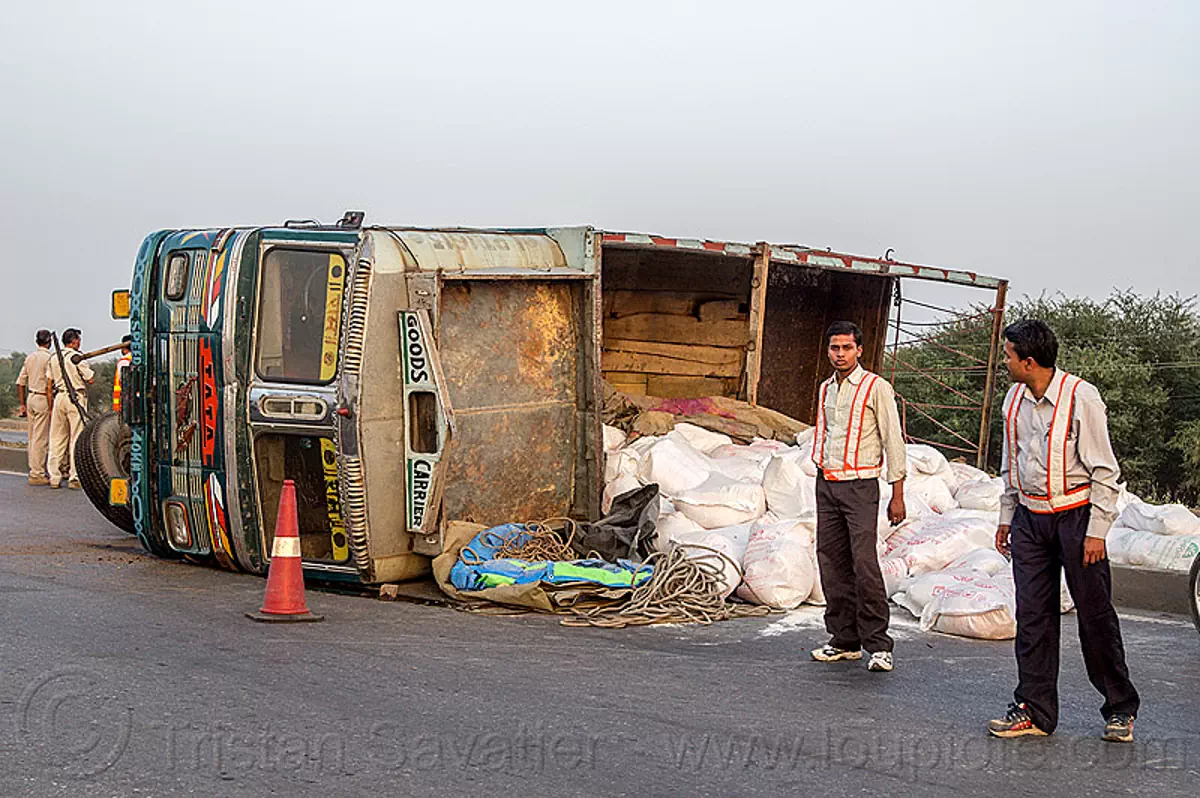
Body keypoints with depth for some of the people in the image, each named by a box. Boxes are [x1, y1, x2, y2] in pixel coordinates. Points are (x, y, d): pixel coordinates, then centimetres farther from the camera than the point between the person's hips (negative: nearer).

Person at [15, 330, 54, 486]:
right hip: (43, 399, -8)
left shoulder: (30, 357, 12)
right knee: (41, 438, -6)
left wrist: (22, 404, 18)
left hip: (30, 397, 8)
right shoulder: (48, 357, -11)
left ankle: (34, 470, 19)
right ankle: (37, 474, -6)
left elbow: (20, 382, 14)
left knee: (33, 438, 13)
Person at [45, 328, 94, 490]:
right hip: (76, 398, -6)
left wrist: (51, 408, 16)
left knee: (57, 438, 9)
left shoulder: (53, 358, 11)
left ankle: (54, 477, 8)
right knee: (77, 438, -2)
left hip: (58, 398, 6)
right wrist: (87, 372, 14)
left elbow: (49, 386, 11)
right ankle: (75, 478, -4)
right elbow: (90, 379, -7)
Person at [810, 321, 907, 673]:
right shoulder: (825, 389, 14)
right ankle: (844, 640, 13)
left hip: (860, 486, -6)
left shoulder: (876, 388, -5)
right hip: (826, 484, 6)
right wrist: (822, 474, 17)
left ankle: (878, 646, -8)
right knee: (832, 564, 6)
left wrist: (897, 495, -9)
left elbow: (894, 442, -6)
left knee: (864, 564, -13)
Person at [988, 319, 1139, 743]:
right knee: (1032, 615, 3)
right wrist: (1006, 516, 18)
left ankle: (1120, 709, 15)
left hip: (1075, 516, -5)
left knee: (1095, 613, 1)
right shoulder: (1015, 399, 7)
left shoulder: (1081, 397, -13)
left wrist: (1097, 530, -15)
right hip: (1030, 518, 6)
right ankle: (1034, 710, 9)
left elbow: (1104, 471, -11)